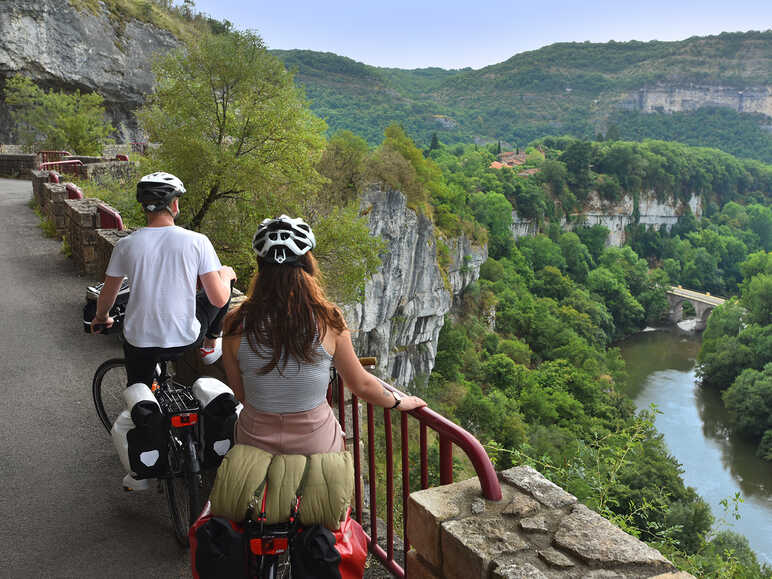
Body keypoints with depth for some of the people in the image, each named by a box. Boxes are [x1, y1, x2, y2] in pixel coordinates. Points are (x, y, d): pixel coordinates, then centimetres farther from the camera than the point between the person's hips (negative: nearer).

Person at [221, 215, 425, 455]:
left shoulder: (237, 324, -14)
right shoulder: (328, 320, -15)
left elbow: (241, 395, -1)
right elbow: (361, 385, -3)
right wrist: (399, 402, 16)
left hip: (256, 444, 1)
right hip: (315, 444, -1)